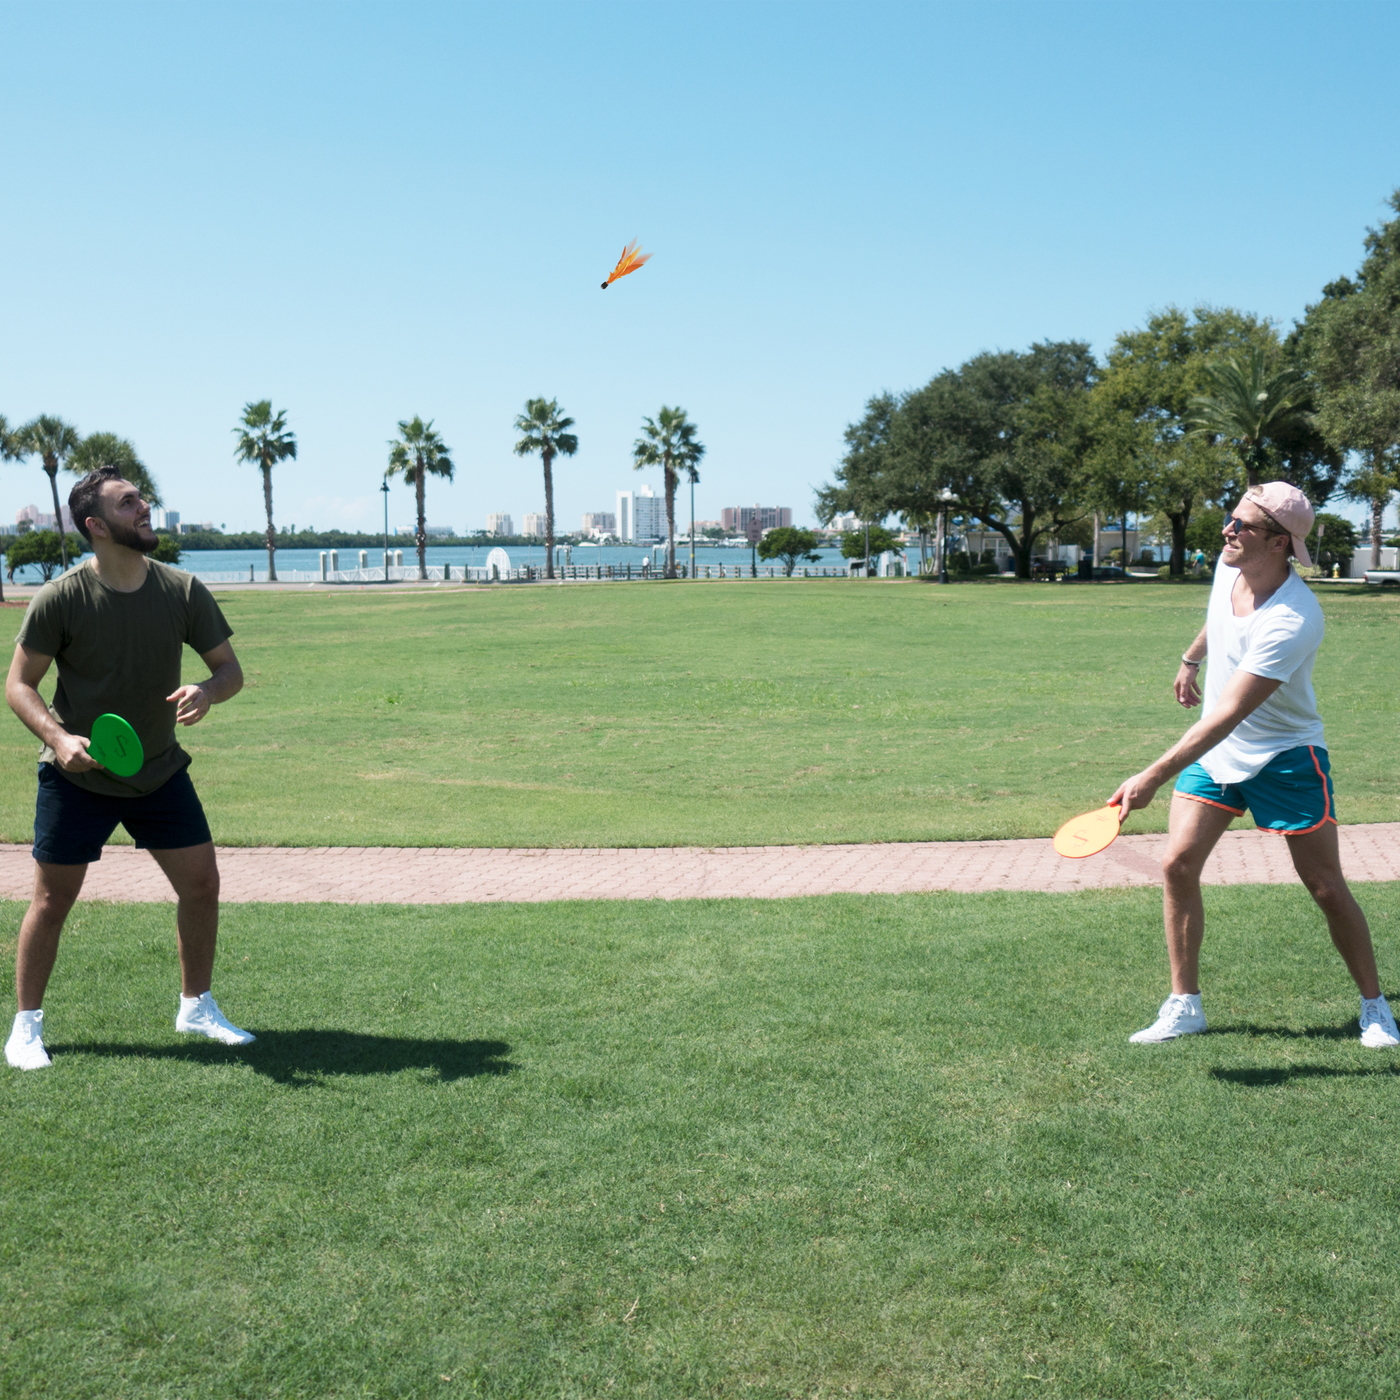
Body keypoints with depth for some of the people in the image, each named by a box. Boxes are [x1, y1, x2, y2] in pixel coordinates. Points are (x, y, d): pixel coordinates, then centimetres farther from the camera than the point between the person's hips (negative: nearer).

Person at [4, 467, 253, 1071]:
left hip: (159, 772, 3)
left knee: (201, 885, 4)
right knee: (52, 900, 2)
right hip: (77, 776, -3)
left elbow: (230, 668, 0)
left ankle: (196, 1007, 25)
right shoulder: (61, 598, -14)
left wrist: (206, 691, -23)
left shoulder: (182, 591, -6)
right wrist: (58, 737, -25)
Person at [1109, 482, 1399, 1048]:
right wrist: (1191, 660, 32)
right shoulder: (1229, 566, -10)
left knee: (1327, 888, -1)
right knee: (1178, 864, -4)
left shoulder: (1292, 622, -33)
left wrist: (1153, 777, -42)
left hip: (1284, 756, -6)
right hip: (1213, 748, 6)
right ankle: (1184, 1005, 7)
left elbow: (1227, 715, -38)